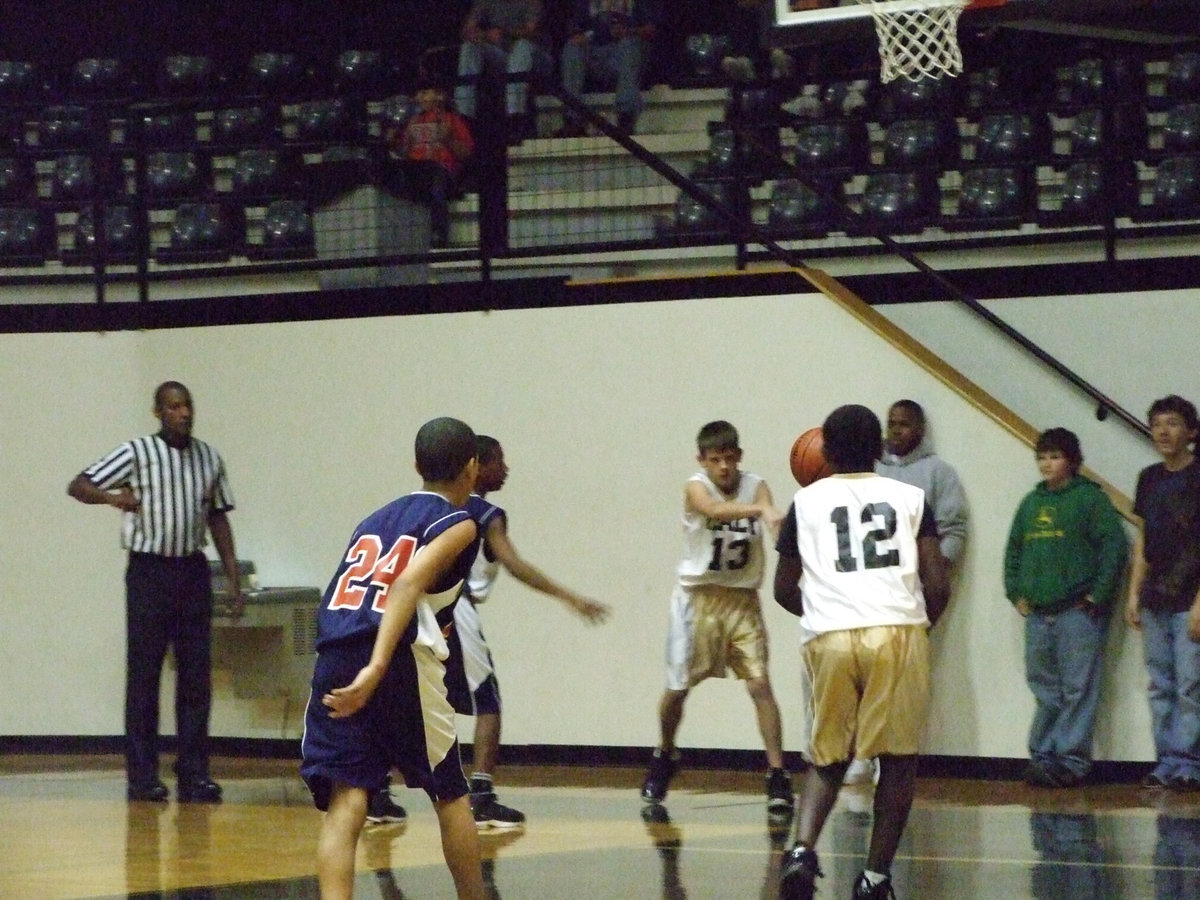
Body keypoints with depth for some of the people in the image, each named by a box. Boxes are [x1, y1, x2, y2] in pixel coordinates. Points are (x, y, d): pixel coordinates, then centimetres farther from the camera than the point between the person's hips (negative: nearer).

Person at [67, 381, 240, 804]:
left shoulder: (209, 458, 9)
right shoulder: (137, 453, -5)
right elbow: (77, 486, -7)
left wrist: (233, 579, 11)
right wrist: (112, 497, -28)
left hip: (193, 571, 4)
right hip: (150, 571, -4)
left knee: (196, 676, 3)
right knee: (144, 675, -2)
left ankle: (194, 773, 8)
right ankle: (142, 776, 2)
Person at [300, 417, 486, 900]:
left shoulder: (375, 520, 26)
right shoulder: (458, 523, 6)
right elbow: (409, 583, -12)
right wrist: (377, 668, -21)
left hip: (335, 661, 4)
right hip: (397, 662, -4)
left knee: (344, 805, -3)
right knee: (450, 794, 16)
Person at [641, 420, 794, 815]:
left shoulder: (755, 486, -6)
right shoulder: (696, 487, -14)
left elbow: (769, 512, -27)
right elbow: (714, 509, -37)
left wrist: (773, 518, -53)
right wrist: (758, 509, -55)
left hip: (742, 599, 1)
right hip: (699, 597, -1)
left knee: (760, 684, -11)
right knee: (677, 688, 9)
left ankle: (777, 774, -9)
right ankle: (664, 758, 34)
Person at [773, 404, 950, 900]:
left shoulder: (805, 501, 13)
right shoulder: (910, 497, 11)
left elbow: (784, 589, 18)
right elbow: (937, 586, 4)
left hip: (829, 637, 1)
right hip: (898, 632, -1)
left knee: (826, 757, 14)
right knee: (898, 758, 11)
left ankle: (802, 849, -8)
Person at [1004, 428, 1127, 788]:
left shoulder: (1090, 498, -4)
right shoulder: (1031, 502, 14)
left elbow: (1114, 546, -9)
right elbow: (1013, 550, 22)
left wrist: (1097, 596, -11)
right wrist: (1016, 593, 11)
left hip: (1077, 611, -6)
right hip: (1038, 612, 6)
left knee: (1078, 689, -4)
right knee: (1045, 690, 10)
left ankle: (1072, 760, -4)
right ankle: (1043, 756, 15)